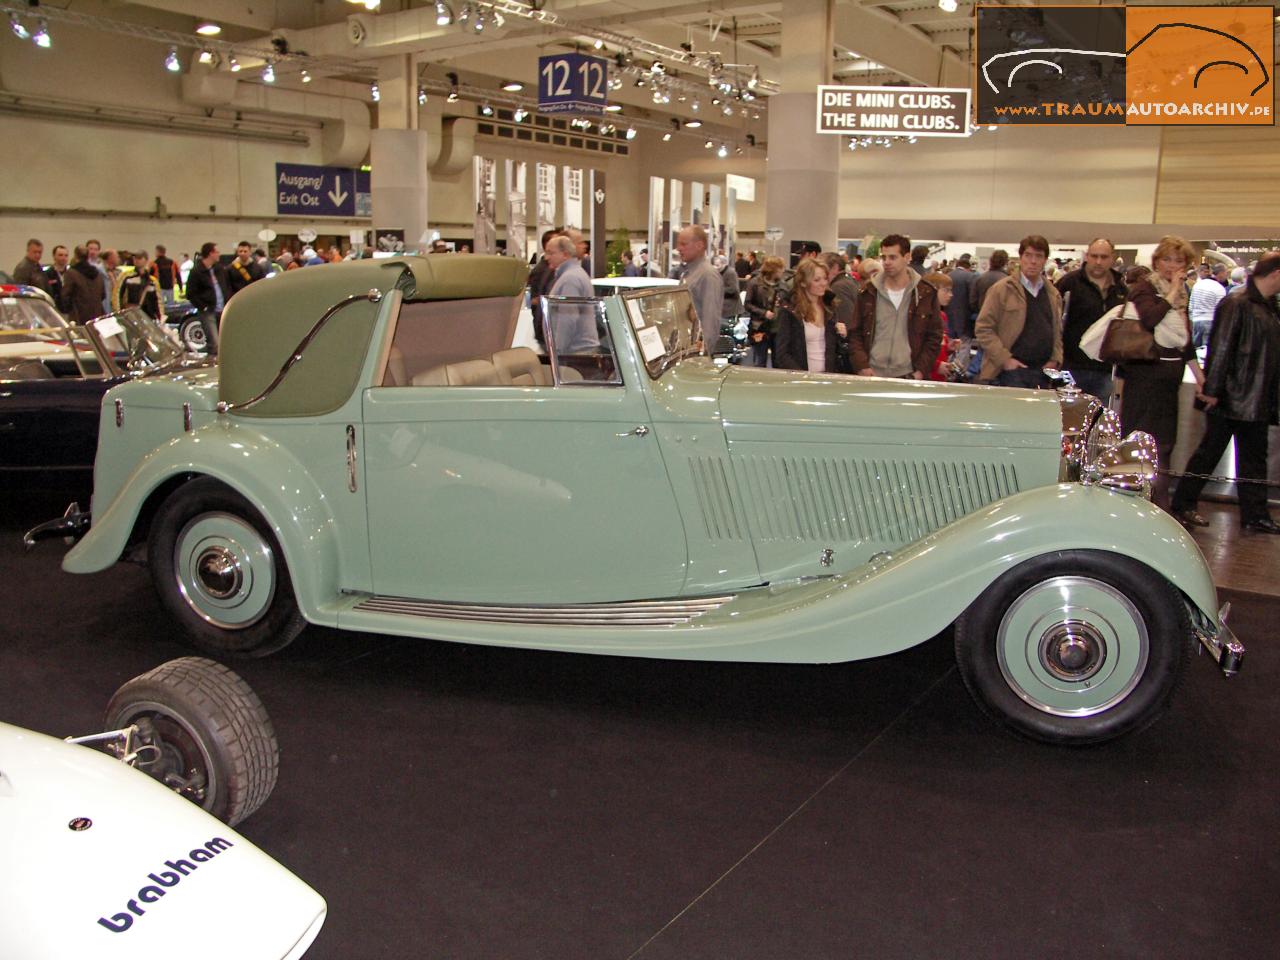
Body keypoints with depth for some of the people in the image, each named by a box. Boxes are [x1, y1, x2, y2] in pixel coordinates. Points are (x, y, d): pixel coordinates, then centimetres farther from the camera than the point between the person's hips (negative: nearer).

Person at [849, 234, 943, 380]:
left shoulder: (926, 293, 3)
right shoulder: (868, 292, 6)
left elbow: (934, 337, 4)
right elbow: (855, 334, 7)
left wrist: (921, 371, -6)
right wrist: (862, 367, -6)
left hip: (908, 377, -1)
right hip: (872, 376, 1)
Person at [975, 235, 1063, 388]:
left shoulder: (1053, 294, 15)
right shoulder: (1002, 290, -2)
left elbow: (1057, 331, 21)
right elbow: (983, 328, -6)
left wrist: (1055, 360, 5)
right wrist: (1004, 359, -13)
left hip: (1042, 373, 5)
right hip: (1011, 371, -5)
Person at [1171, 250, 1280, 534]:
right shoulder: (1236, 304, -14)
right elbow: (1220, 348, -18)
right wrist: (1212, 390, -20)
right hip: (1232, 398, -8)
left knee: (1254, 457, 10)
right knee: (1209, 452, 1)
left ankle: (1255, 516, 17)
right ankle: (1182, 506, 12)